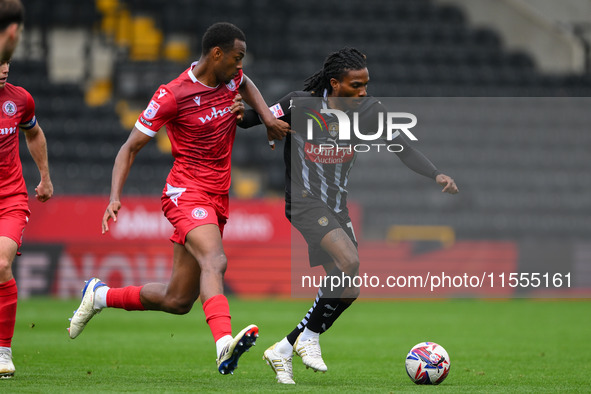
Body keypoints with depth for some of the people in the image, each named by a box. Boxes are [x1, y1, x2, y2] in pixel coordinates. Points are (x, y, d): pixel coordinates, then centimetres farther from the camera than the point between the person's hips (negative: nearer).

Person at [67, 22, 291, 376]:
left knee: (178, 301, 8)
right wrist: (115, 197, -19)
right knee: (215, 261, -35)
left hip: (217, 200, 7)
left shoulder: (232, 78, 7)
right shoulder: (173, 96, -13)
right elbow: (131, 148, -7)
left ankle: (101, 296, 30)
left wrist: (267, 116, 16)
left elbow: (247, 85, 35)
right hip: (187, 194, -7)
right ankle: (225, 343, -55)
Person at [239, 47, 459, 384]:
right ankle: (309, 336, -10)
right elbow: (251, 119, -4)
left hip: (337, 206, 7)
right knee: (349, 261, -28)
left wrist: (436, 175, -18)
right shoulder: (301, 106, -13)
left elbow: (404, 149, -3)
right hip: (305, 201, -7)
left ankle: (283, 350, 17)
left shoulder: (369, 110, -2)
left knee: (349, 291, 4)